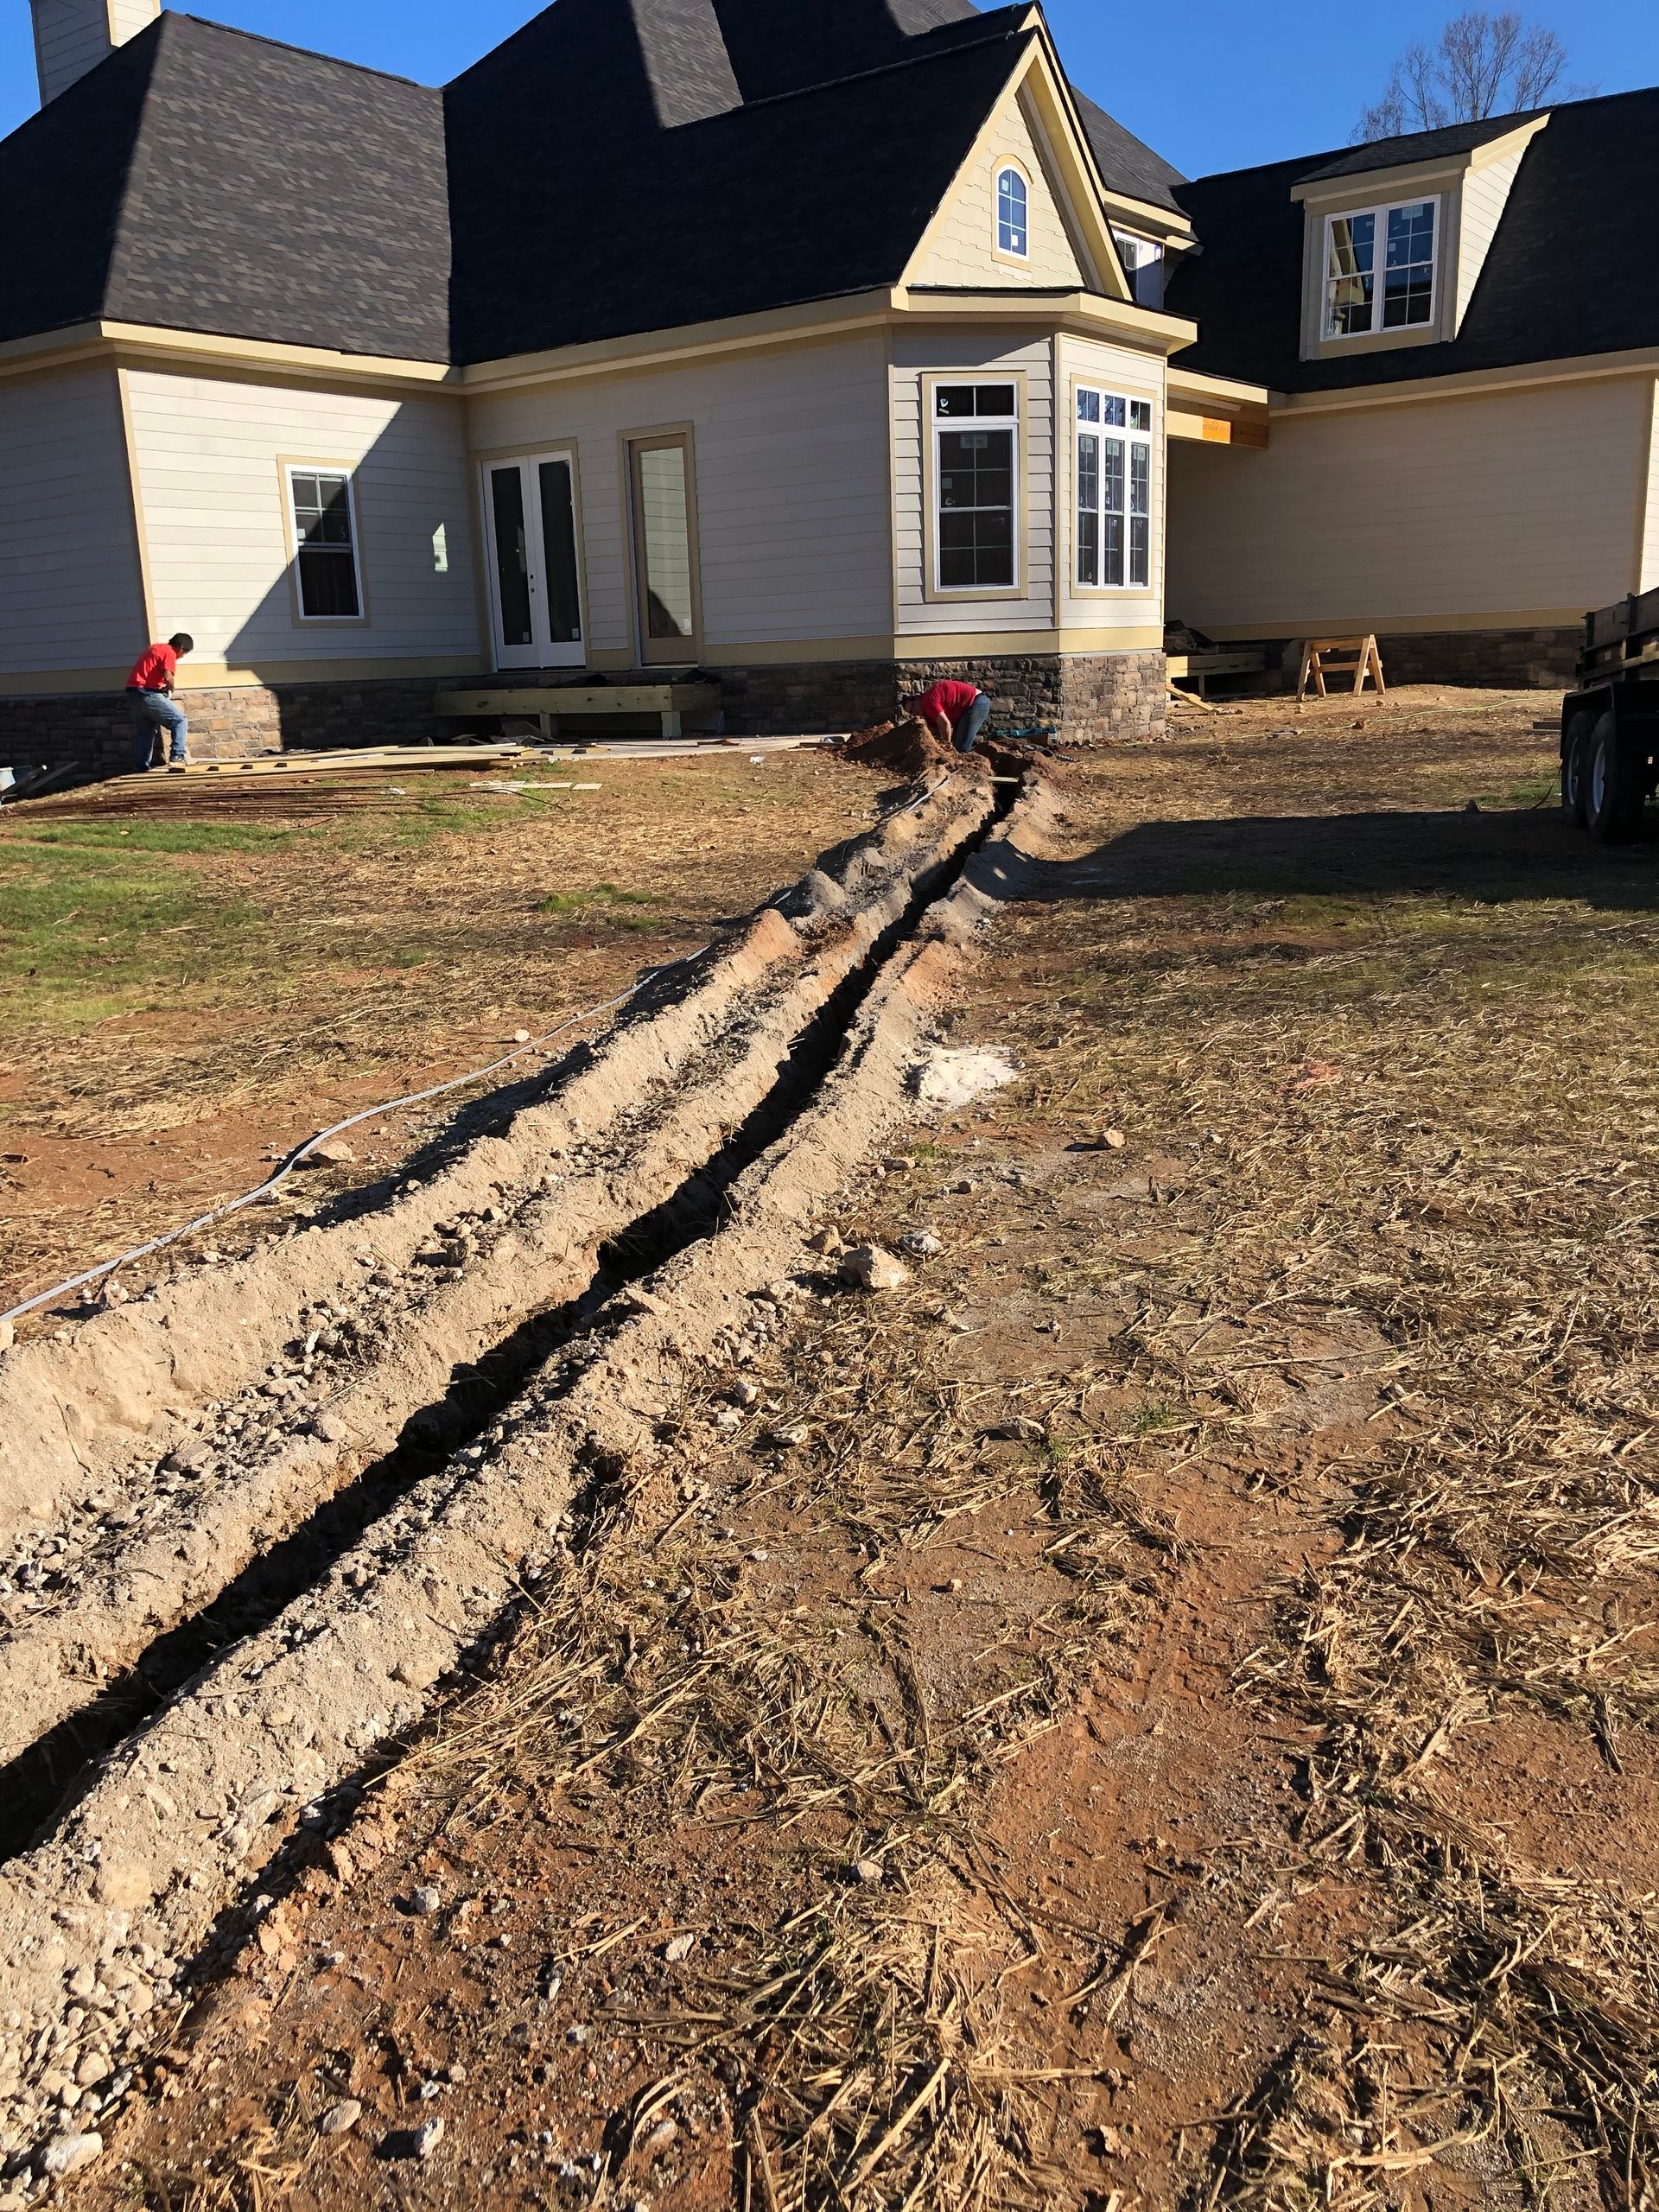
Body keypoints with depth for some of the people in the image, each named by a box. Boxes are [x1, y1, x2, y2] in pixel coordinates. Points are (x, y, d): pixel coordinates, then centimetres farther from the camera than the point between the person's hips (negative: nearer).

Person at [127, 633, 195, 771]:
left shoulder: (154, 648, 22)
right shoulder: (170, 653, -5)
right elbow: (168, 678, -19)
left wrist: (166, 692, 18)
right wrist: (171, 691, 0)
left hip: (133, 691, 9)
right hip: (148, 693, -9)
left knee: (144, 730, 17)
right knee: (179, 720, -4)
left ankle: (141, 766, 17)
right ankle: (177, 756, -14)